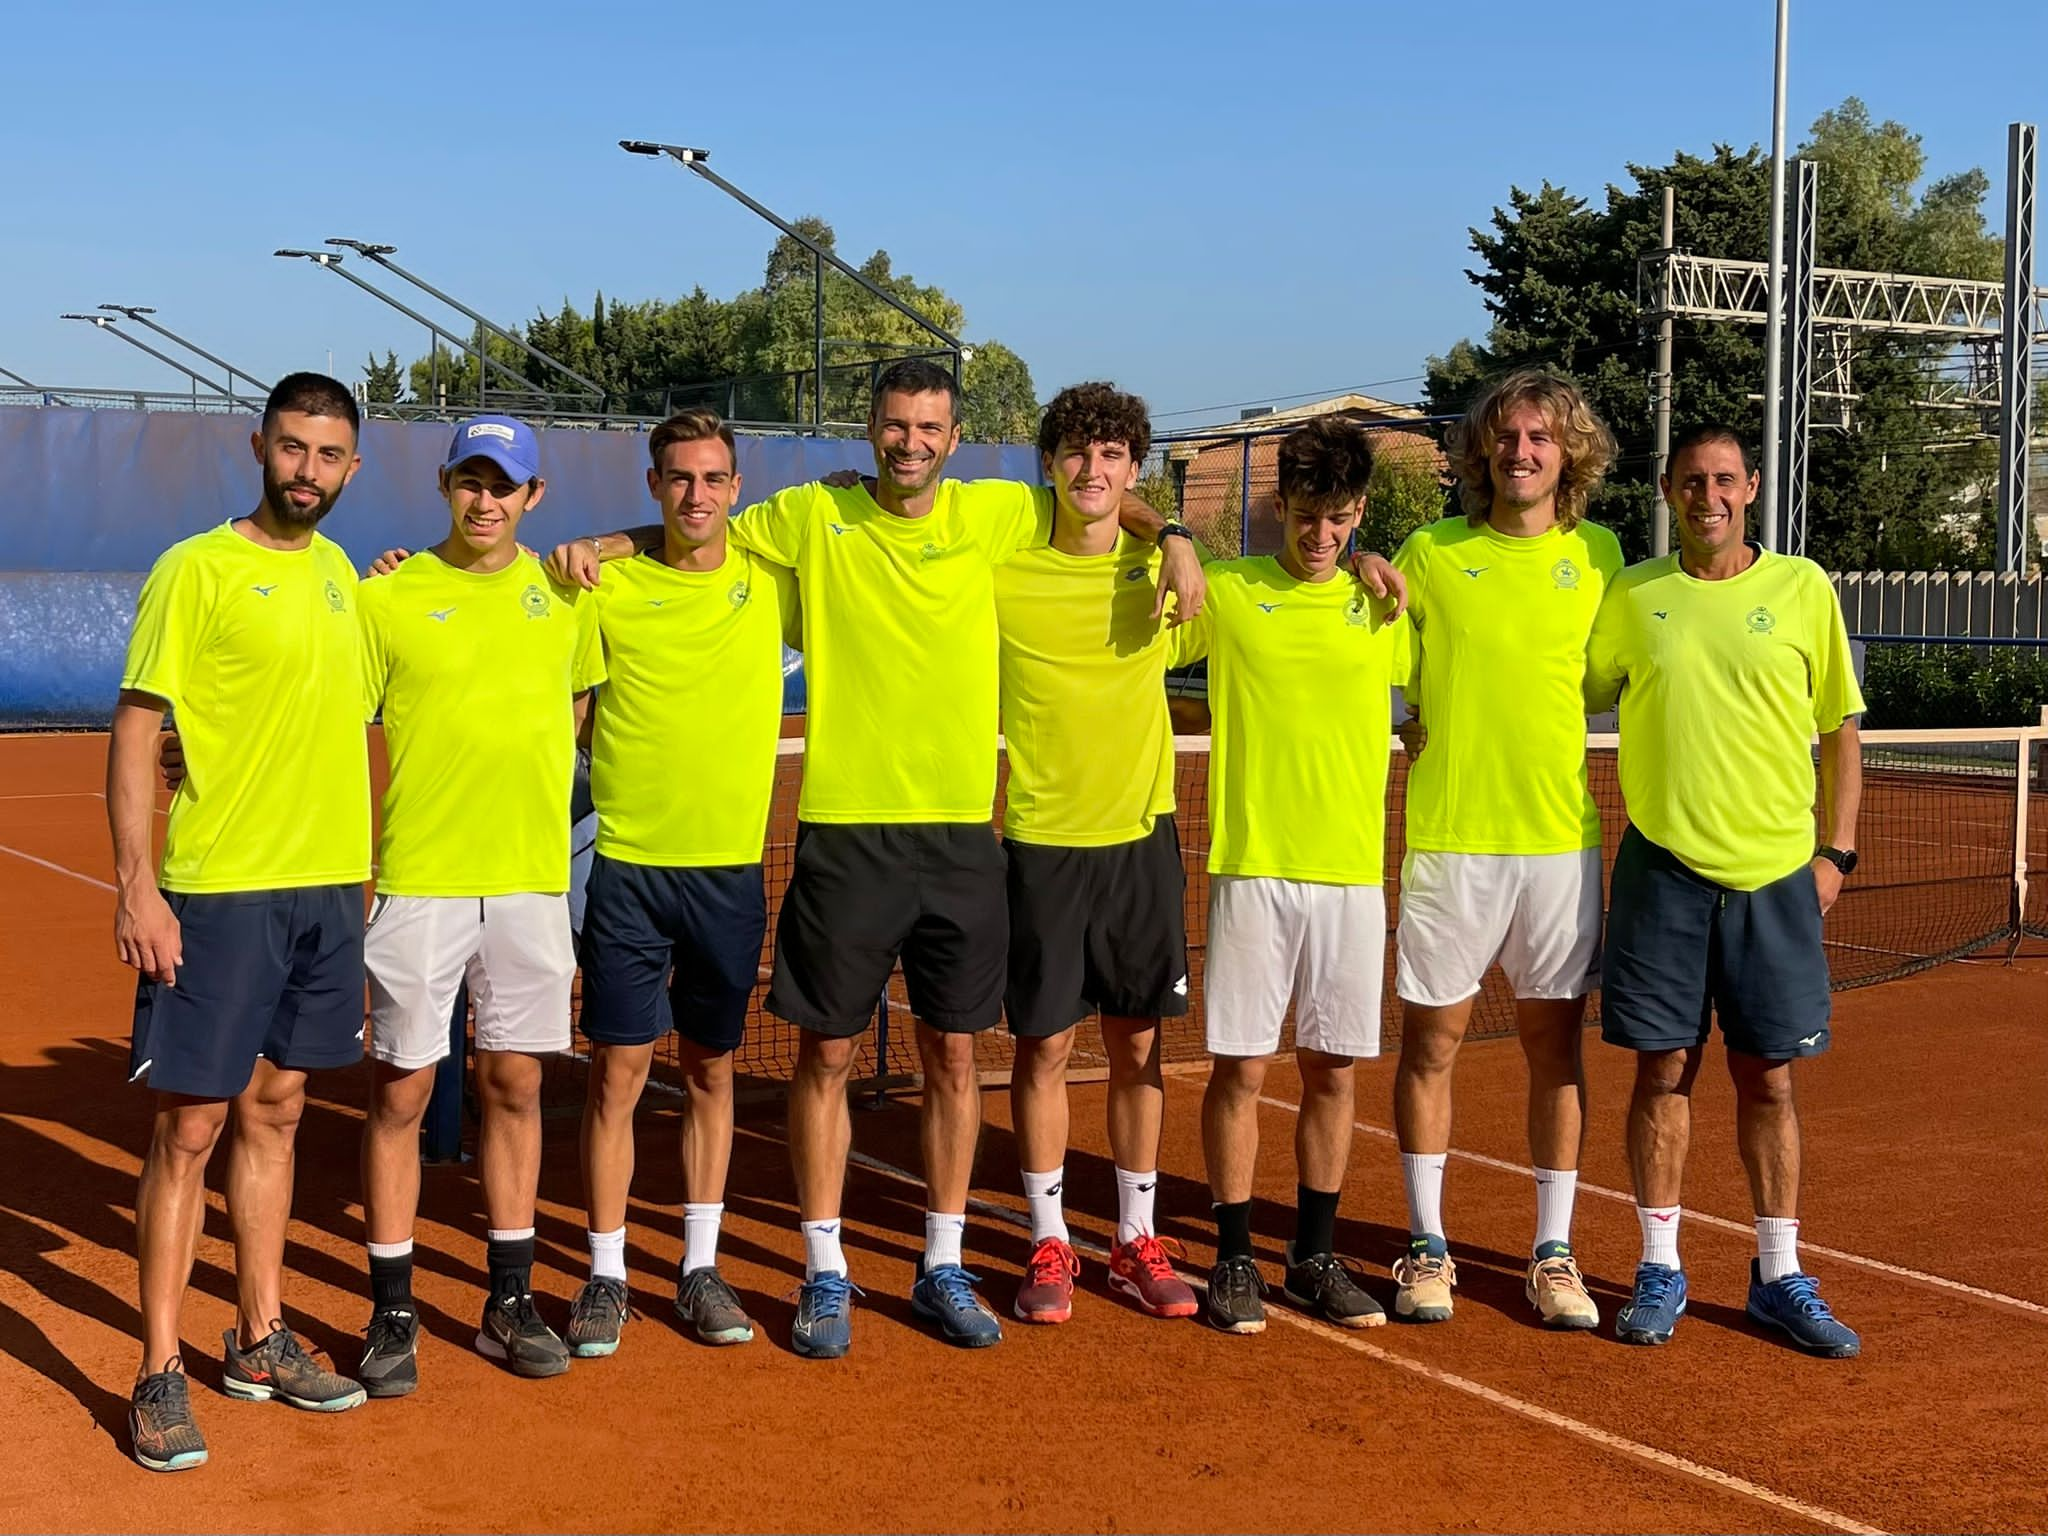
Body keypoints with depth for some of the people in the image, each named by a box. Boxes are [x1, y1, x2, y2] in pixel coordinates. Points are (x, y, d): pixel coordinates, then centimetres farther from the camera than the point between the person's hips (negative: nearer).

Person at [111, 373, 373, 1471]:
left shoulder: (338, 572, 12)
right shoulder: (197, 570, -7)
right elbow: (135, 730, -10)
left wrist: (358, 876, 17)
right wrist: (135, 885, -19)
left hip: (330, 885, 6)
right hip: (218, 891, -6)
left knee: (275, 1112, 14)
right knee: (190, 1126, -2)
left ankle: (259, 1341, 24)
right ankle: (159, 1375, 6)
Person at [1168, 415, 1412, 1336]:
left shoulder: (1385, 604, 7)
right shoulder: (1226, 594, 1)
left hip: (1353, 871, 2)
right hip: (1252, 868, -2)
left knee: (1332, 1068, 8)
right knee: (1241, 1067, 1)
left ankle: (1315, 1255, 21)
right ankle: (1234, 1258, 13)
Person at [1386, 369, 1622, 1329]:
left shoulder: (1598, 556, 6)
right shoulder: (1428, 553, 2)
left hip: (1561, 837, 1)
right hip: (1448, 839, -1)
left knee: (1555, 1042, 6)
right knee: (1431, 1039, 4)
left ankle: (1553, 1252, 16)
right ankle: (1427, 1246, 16)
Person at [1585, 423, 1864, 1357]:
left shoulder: (1803, 590, 3)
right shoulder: (1631, 595, 4)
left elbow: (1842, 727, 8)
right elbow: (1575, 695, 13)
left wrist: (1836, 850, 2)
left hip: (1775, 873, 0)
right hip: (1664, 867, 0)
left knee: (1768, 1077, 5)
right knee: (1663, 1070, 3)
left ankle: (1780, 1277, 17)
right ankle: (1660, 1272, 15)